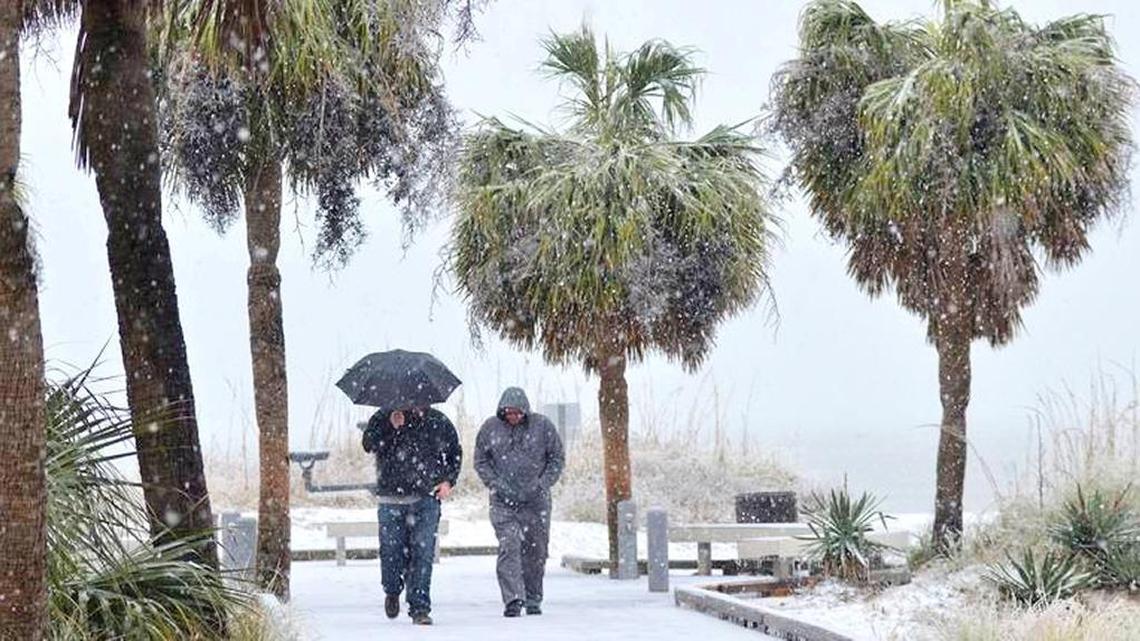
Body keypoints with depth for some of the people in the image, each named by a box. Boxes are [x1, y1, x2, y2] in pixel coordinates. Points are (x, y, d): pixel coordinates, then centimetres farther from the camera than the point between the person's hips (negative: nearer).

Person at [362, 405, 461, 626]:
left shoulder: (438, 422, 9)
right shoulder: (383, 419, 6)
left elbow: (455, 452, 20)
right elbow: (369, 445, -9)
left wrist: (448, 481, 7)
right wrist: (392, 427, -20)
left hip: (426, 499, 0)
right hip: (391, 500, 0)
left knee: (423, 553, -7)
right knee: (391, 551, 1)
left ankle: (419, 608, -3)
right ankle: (392, 592, 30)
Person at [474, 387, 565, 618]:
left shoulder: (542, 426, -1)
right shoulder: (490, 428, 0)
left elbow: (557, 458, 6)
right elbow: (480, 461, 8)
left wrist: (543, 484, -5)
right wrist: (496, 484, -6)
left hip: (536, 501, 1)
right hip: (503, 501, -1)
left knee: (536, 551, 6)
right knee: (509, 547, -14)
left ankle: (533, 600, 18)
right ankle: (513, 599, -18)